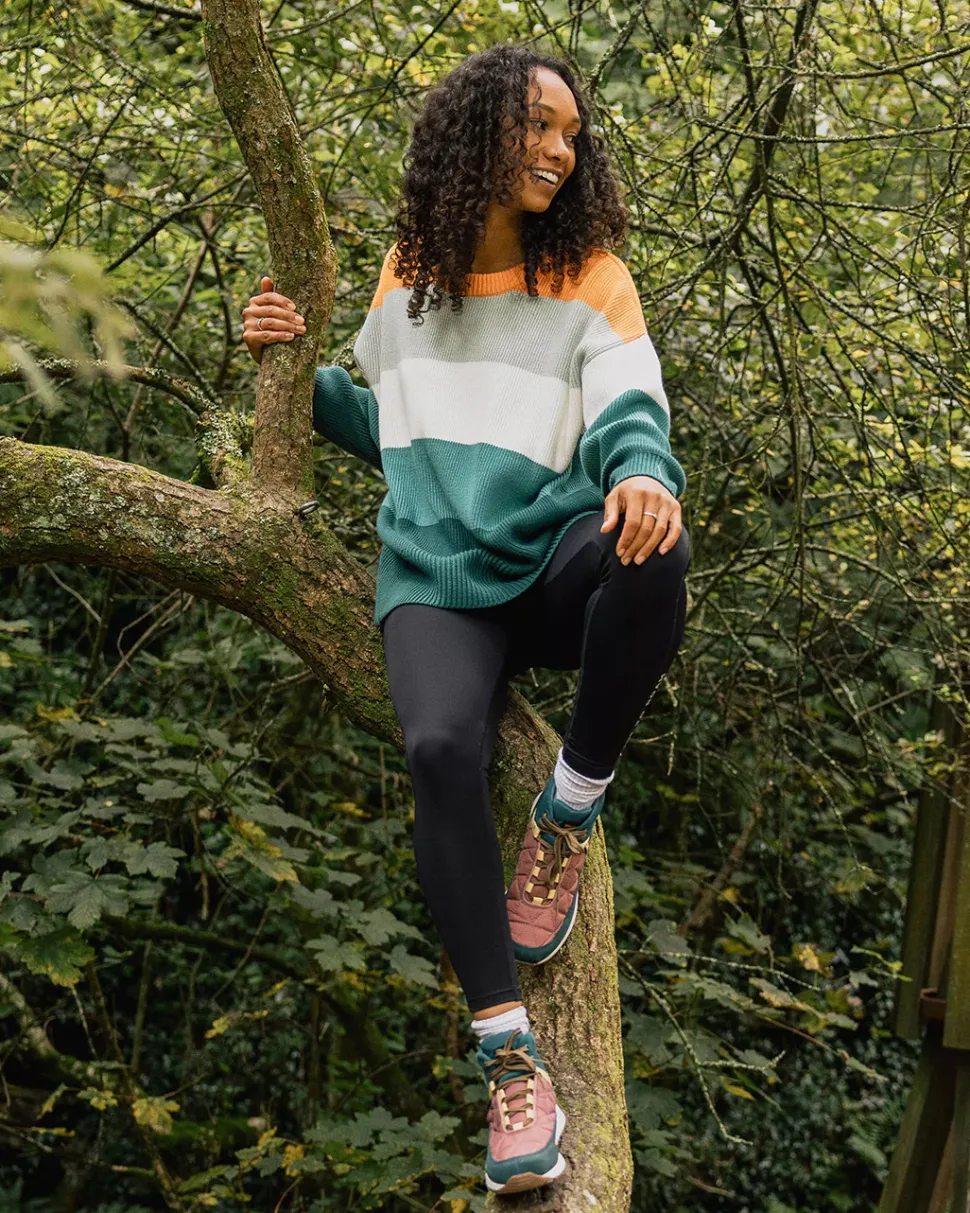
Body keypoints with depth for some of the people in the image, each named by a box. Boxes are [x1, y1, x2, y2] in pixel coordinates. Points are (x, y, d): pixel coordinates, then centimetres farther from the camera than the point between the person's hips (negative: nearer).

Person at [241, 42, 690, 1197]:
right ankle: (508, 1051, -23)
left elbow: (631, 419, -9)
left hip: (555, 566, -1)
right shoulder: (407, 275, 12)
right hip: (437, 581, 1)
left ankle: (570, 815, -15)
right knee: (440, 747, -31)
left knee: (653, 553, -38)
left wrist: (644, 475, -34)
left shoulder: (589, 278, 4)